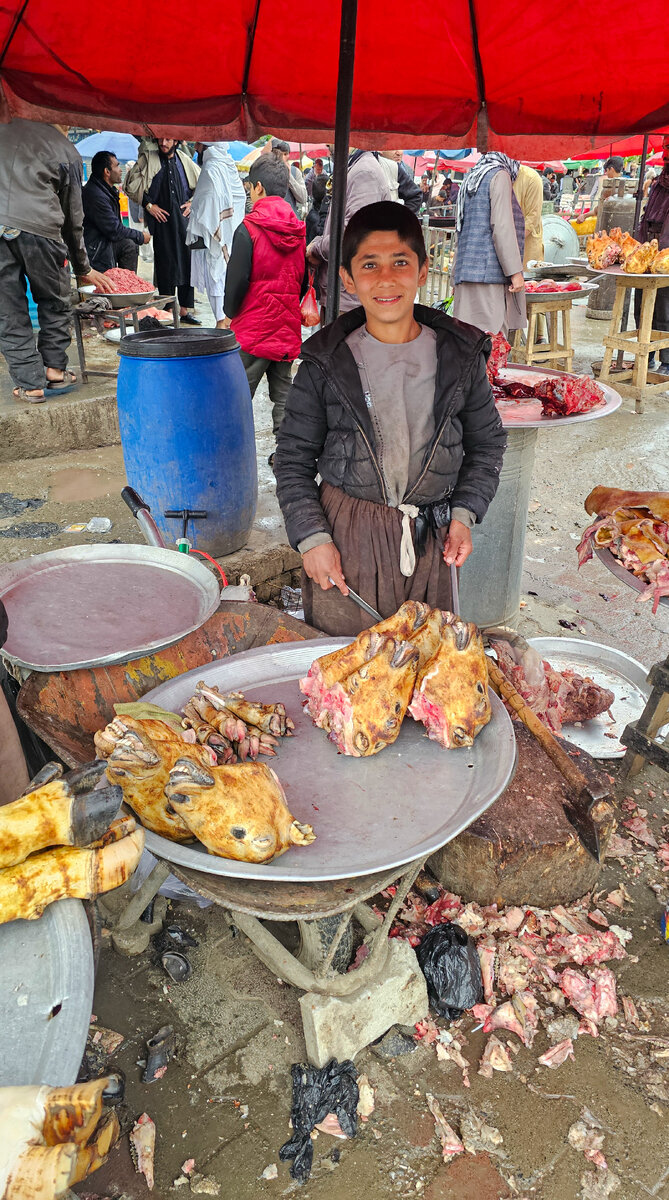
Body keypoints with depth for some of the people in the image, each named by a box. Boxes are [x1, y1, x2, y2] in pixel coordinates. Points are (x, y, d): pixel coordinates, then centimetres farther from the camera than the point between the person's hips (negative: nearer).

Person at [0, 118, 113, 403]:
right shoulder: (67, 151, 13)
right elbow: (73, 218, 17)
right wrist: (83, 268, 26)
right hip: (38, 227, -2)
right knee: (54, 304, 18)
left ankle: (30, 383, 9)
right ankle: (54, 370, 22)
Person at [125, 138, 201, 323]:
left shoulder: (184, 160, 11)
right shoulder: (148, 159, 3)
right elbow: (131, 185, 3)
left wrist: (191, 202, 11)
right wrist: (148, 205, -4)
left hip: (184, 217, 3)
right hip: (162, 219, -3)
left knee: (187, 262, 1)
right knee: (165, 265, -4)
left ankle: (184, 310, 9)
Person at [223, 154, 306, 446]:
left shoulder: (248, 229, -12)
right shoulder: (299, 229, 6)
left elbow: (236, 280, -13)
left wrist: (230, 312, 3)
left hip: (253, 326, -5)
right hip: (288, 325, 6)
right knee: (283, 391, 12)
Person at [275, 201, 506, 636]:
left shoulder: (461, 355, 1)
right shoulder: (326, 363, -4)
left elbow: (487, 443, 11)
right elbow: (293, 459, 1)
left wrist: (464, 514, 0)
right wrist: (312, 538, -7)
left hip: (429, 539, 2)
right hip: (343, 537, -1)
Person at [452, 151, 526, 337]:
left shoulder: (470, 182, 25)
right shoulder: (500, 176, 0)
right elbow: (502, 226, -11)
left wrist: (457, 279, 28)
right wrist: (515, 272, -13)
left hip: (466, 271, 8)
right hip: (488, 271, -8)